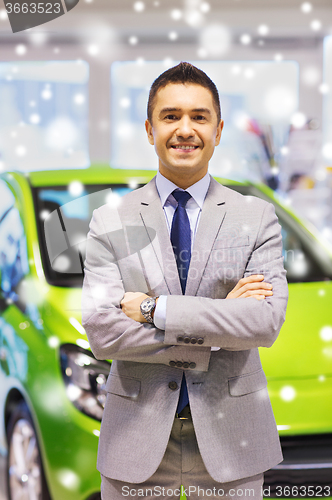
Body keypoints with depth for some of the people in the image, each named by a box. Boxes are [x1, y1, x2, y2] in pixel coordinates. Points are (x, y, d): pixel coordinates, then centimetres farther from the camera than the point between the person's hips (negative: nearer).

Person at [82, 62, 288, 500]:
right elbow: (101, 333, -11)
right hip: (138, 439, 0)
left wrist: (154, 309, -16)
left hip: (229, 436, 0)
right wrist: (221, 318, -15)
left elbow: (267, 322, -13)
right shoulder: (110, 223, 0)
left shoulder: (257, 218, 1)